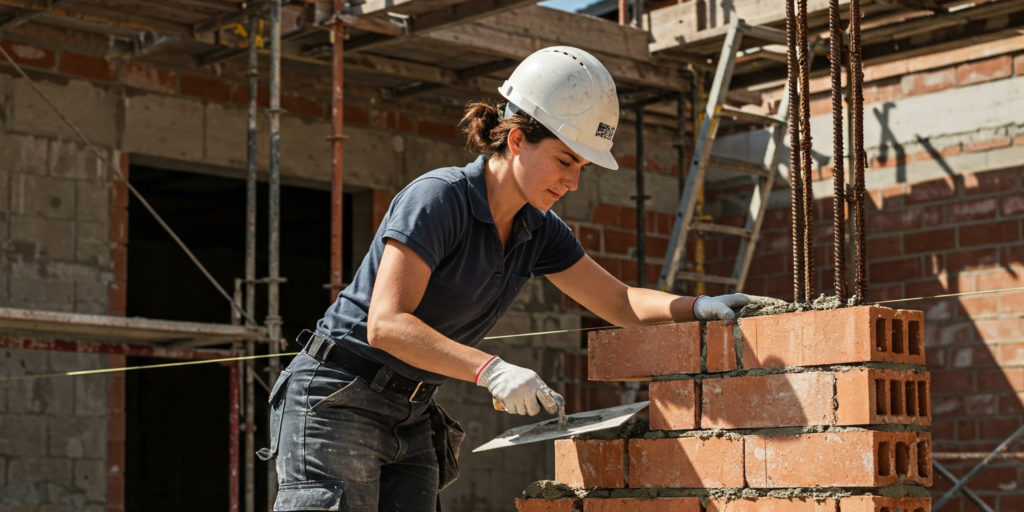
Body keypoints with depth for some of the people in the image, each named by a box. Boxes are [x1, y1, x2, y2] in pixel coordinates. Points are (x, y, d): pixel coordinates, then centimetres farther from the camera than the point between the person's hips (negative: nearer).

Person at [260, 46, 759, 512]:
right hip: (335, 404, -8)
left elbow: (619, 302, 12)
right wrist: (491, 370, -37)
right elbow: (386, 323, -27)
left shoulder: (538, 231, 6)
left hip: (409, 419, 8)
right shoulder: (436, 198, -19)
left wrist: (697, 306, -7)